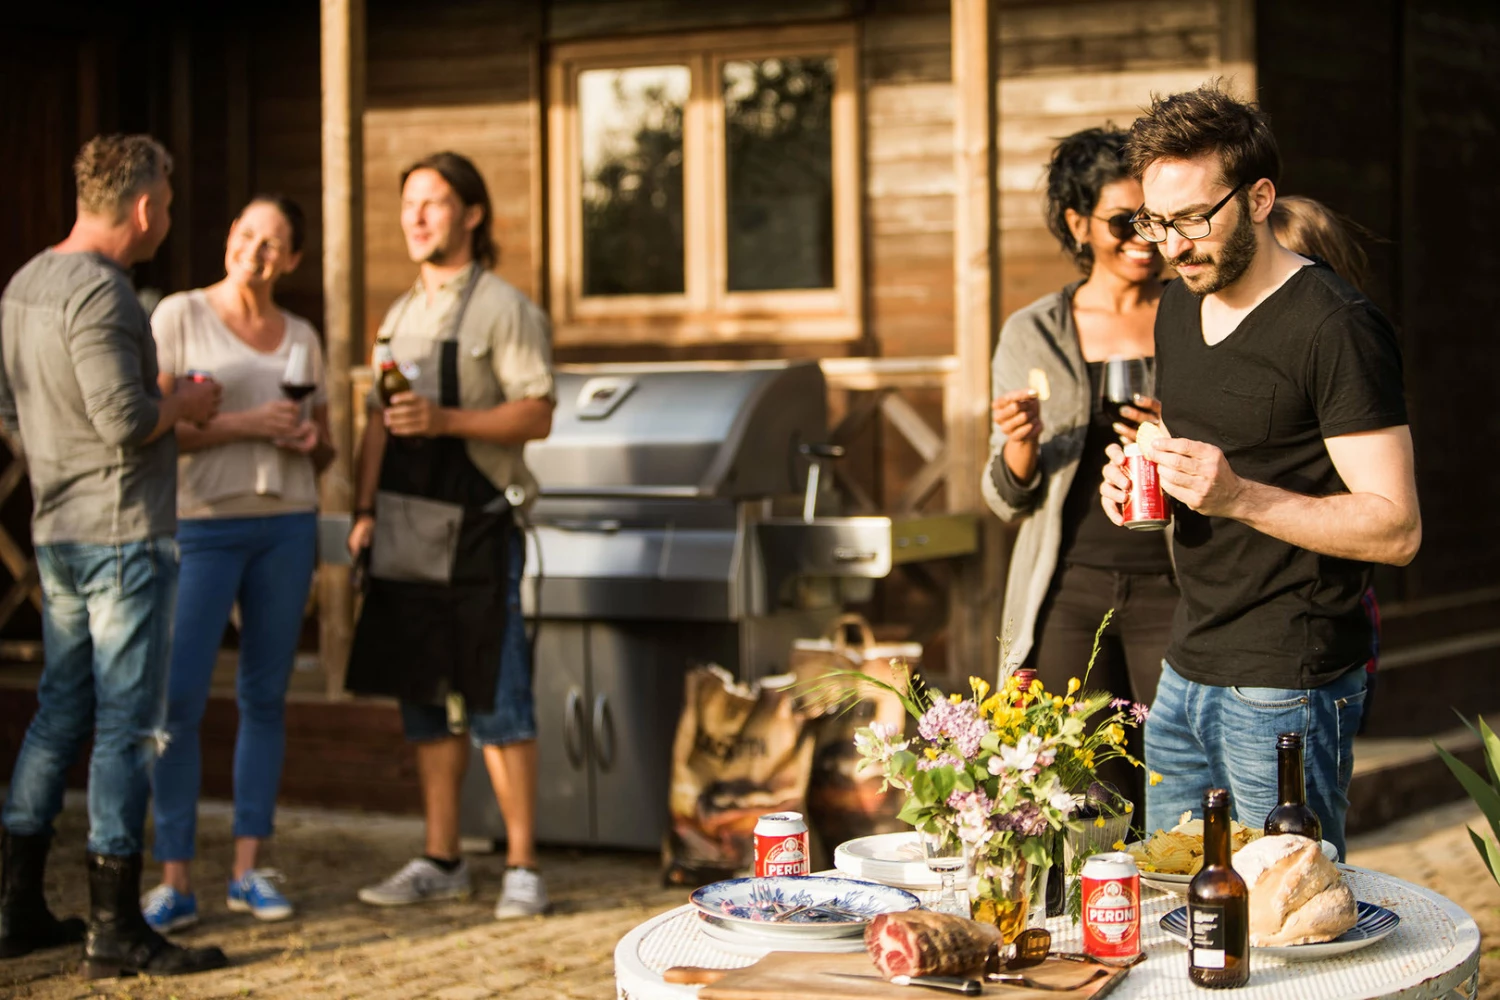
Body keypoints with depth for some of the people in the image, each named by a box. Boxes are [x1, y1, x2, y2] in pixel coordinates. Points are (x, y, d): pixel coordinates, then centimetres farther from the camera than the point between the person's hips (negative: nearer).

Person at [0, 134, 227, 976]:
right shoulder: (99, 291, -17)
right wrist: (186, 405, -4)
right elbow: (126, 419, -24)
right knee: (129, 725, -3)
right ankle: (117, 928, 1)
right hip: (125, 533, -9)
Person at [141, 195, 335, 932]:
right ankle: (175, 880, -4)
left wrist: (312, 441, -5)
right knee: (178, 698, -10)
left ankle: (249, 869, 13)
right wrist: (245, 424, -17)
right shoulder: (178, 317, -1)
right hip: (201, 521, -4)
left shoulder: (301, 338, 11)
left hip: (287, 523, 4)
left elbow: (323, 450, 18)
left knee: (265, 697, 6)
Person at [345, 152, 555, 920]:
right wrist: (365, 508, 9)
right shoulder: (400, 315, 17)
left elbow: (536, 415, -11)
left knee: (497, 704, -5)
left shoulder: (503, 308, -4)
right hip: (407, 531, 7)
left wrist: (446, 420, -22)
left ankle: (521, 867, 1)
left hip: (476, 529, -7)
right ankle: (441, 862, 19)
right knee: (426, 703, 11)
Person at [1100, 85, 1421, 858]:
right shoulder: (1178, 309, 12)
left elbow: (1396, 527, -17)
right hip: (1186, 675, 8)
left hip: (1289, 688, -8)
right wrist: (1136, 482, 3)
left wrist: (1240, 497, -27)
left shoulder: (1335, 326, -14)